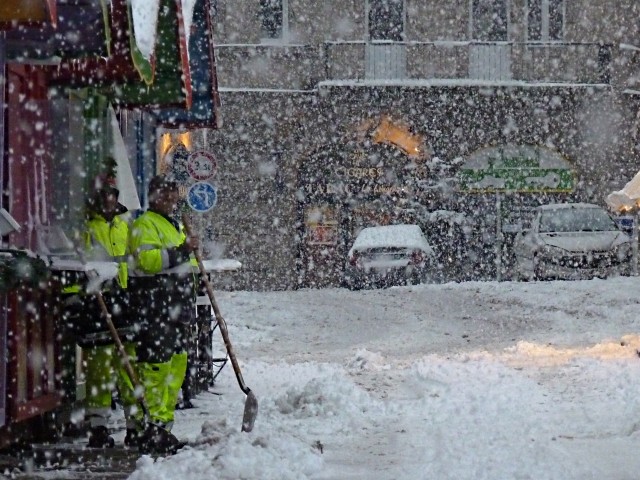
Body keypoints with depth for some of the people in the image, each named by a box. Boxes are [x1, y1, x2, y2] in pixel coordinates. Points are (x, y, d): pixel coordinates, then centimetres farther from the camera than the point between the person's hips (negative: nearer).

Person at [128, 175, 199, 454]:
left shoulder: (176, 226, 25)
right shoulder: (144, 225, -6)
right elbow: (148, 259, -23)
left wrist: (189, 307, 29)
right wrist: (181, 251, -25)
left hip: (177, 308, 10)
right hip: (154, 305, -10)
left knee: (177, 363, 9)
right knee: (157, 363, -11)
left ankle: (165, 424, 16)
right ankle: (156, 429, -12)